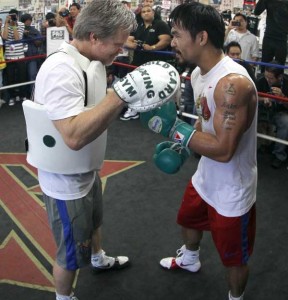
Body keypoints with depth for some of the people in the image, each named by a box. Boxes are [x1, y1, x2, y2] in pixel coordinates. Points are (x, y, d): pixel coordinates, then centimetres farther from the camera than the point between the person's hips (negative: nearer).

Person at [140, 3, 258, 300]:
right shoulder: (198, 73, -3)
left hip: (232, 192, -9)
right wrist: (179, 145, -2)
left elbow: (223, 150, -35)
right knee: (188, 219, 34)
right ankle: (189, 259, 65)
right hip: (205, 179, 9)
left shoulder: (233, 83, -33)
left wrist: (173, 127, -33)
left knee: (234, 258, 14)